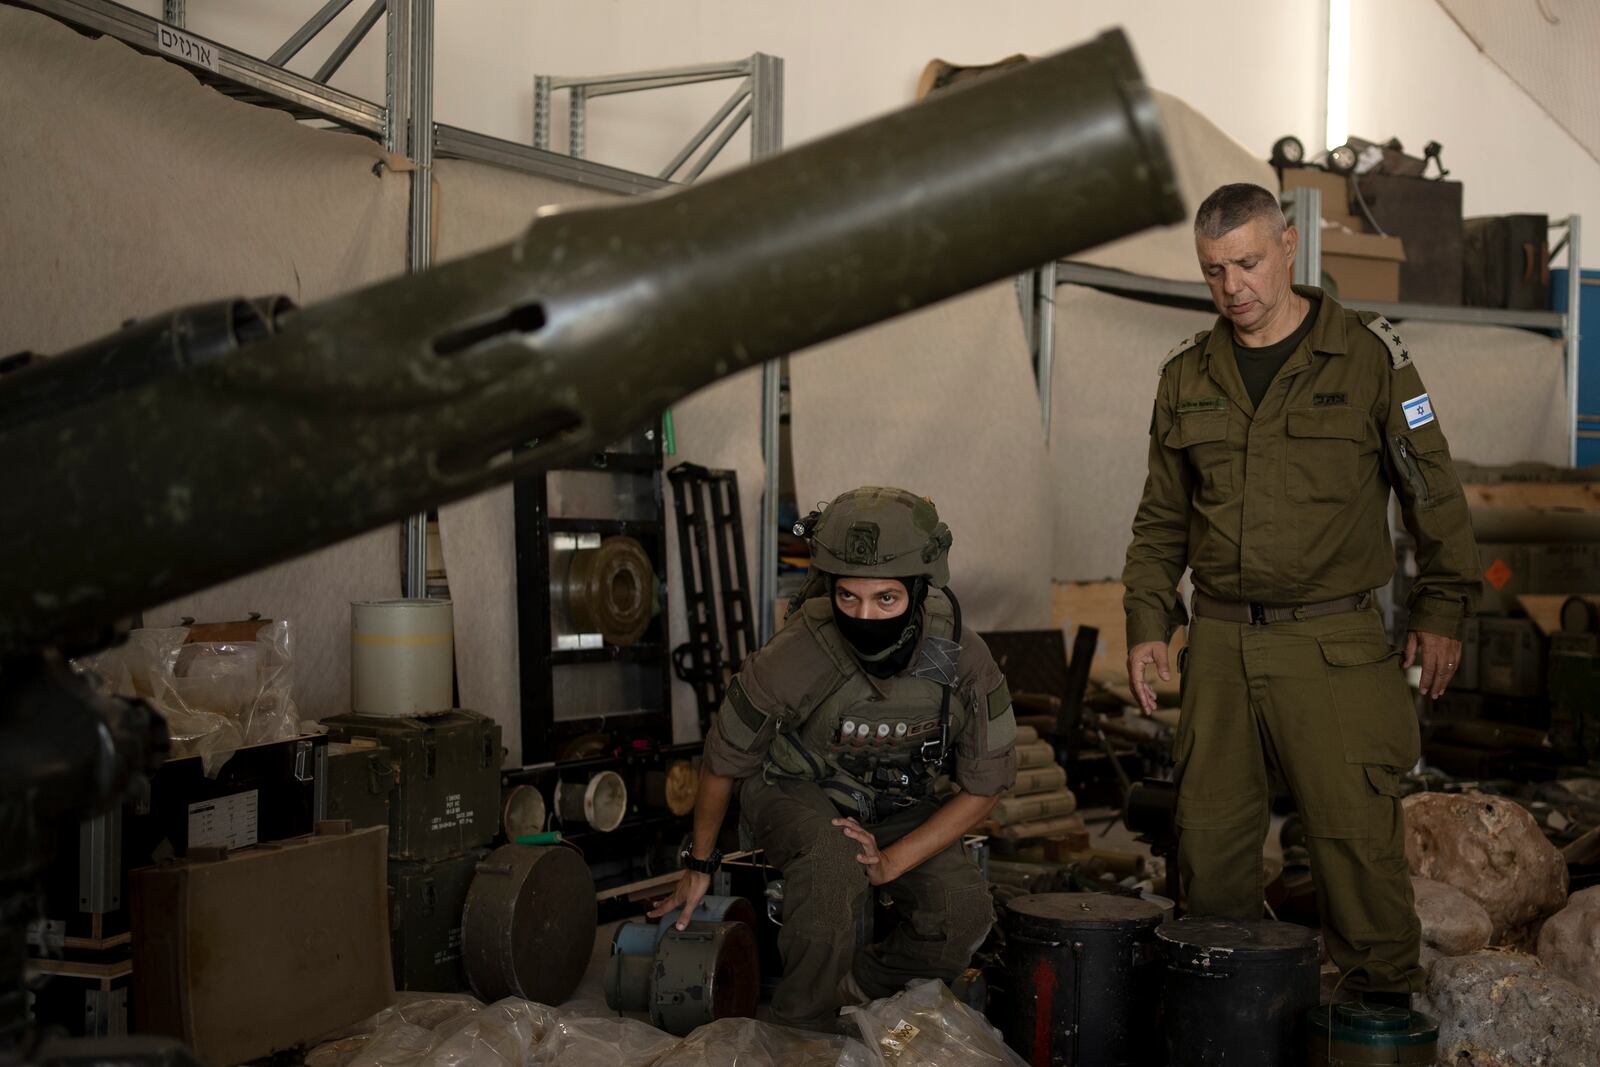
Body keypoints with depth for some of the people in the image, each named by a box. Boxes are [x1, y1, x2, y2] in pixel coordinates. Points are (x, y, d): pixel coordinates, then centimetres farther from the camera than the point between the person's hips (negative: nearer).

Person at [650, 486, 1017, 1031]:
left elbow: (982, 789, -9)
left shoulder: (965, 663, -24)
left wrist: (891, 863, -19)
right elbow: (723, 762, -11)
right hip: (796, 792, -3)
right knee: (833, 859, -35)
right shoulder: (790, 659, -31)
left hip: (901, 806, 3)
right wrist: (699, 864, 4)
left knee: (963, 912, -21)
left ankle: (856, 989, 5)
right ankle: (801, 1029, -14)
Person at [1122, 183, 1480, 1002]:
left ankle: (1384, 999, 9)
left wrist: (1441, 612, 2)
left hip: (1332, 644, -4)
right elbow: (1161, 519, 16)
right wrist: (1147, 622, 7)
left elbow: (1432, 491, 3)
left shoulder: (1367, 354, -1)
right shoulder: (1187, 375, 10)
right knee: (1209, 827, 7)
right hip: (1219, 642, 4)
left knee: (1355, 827, -6)